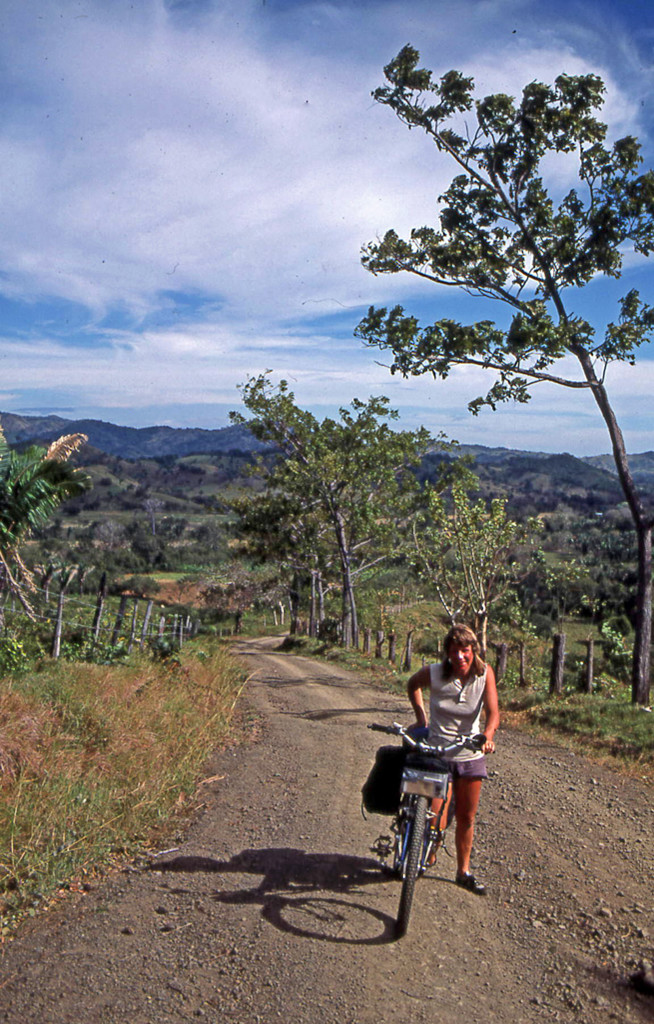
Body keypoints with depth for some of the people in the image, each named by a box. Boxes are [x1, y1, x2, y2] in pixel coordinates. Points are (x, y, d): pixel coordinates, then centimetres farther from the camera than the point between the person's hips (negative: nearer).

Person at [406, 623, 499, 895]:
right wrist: (421, 717, 3)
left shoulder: (485, 674, -11)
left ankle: (464, 871, 34)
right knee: (435, 820, -8)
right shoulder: (434, 673, -15)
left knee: (466, 818, 13)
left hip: (470, 755, 2)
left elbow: (493, 711, -20)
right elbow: (413, 684, 8)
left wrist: (487, 736, -38)